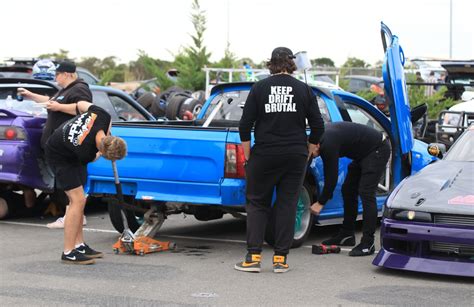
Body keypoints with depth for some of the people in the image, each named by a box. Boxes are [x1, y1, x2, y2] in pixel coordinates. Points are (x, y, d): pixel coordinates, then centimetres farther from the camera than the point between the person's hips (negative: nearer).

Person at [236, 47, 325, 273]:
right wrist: (309, 150, 16)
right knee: (287, 205, 7)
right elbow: (318, 125, 2)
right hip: (295, 157, 1)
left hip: (264, 155, -1)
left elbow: (245, 125, -3)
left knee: (257, 203, 8)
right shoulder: (304, 89, 2)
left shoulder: (260, 88, -2)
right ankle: (280, 258, 5)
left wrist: (247, 156, 7)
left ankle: (253, 256, 0)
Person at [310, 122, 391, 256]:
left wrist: (320, 203, -12)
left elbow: (332, 176, -21)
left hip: (378, 149, -10)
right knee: (348, 190, 10)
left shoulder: (328, 144, -27)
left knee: (366, 193, -17)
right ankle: (347, 235, 18)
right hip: (364, 152, 10)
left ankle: (368, 244, -19)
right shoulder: (322, 136, 1)